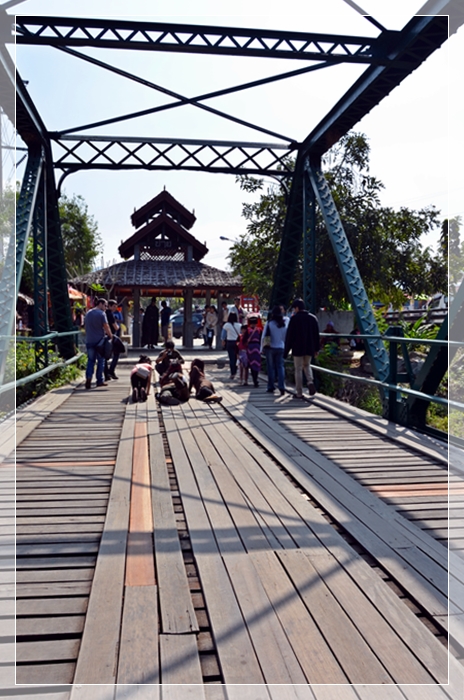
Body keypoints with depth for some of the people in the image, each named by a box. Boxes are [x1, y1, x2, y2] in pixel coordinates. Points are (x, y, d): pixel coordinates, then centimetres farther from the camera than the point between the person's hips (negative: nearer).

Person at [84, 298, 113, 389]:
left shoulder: (88, 313, 11)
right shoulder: (101, 313, -9)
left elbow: (86, 326, 17)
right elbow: (106, 327, -14)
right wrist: (110, 335, -3)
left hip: (89, 341, 5)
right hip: (99, 340, -5)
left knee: (90, 360, 9)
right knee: (100, 361, 6)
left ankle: (88, 377, -12)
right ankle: (99, 381, 9)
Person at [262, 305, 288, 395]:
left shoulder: (269, 323, -10)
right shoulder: (285, 323, -1)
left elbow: (264, 336, -7)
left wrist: (262, 348, 0)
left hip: (271, 347, -2)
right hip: (281, 348, 2)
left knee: (271, 367, 6)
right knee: (280, 367, 6)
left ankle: (271, 387, 12)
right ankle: (282, 387, -4)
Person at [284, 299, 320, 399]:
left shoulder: (294, 318, -9)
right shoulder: (313, 318, 6)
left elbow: (289, 335, -9)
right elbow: (316, 335, 8)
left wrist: (286, 350, -2)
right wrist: (316, 348, 15)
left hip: (298, 349, -4)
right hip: (310, 348, 4)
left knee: (298, 369, 3)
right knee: (307, 366, 22)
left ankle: (299, 393, 5)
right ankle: (310, 382, -5)